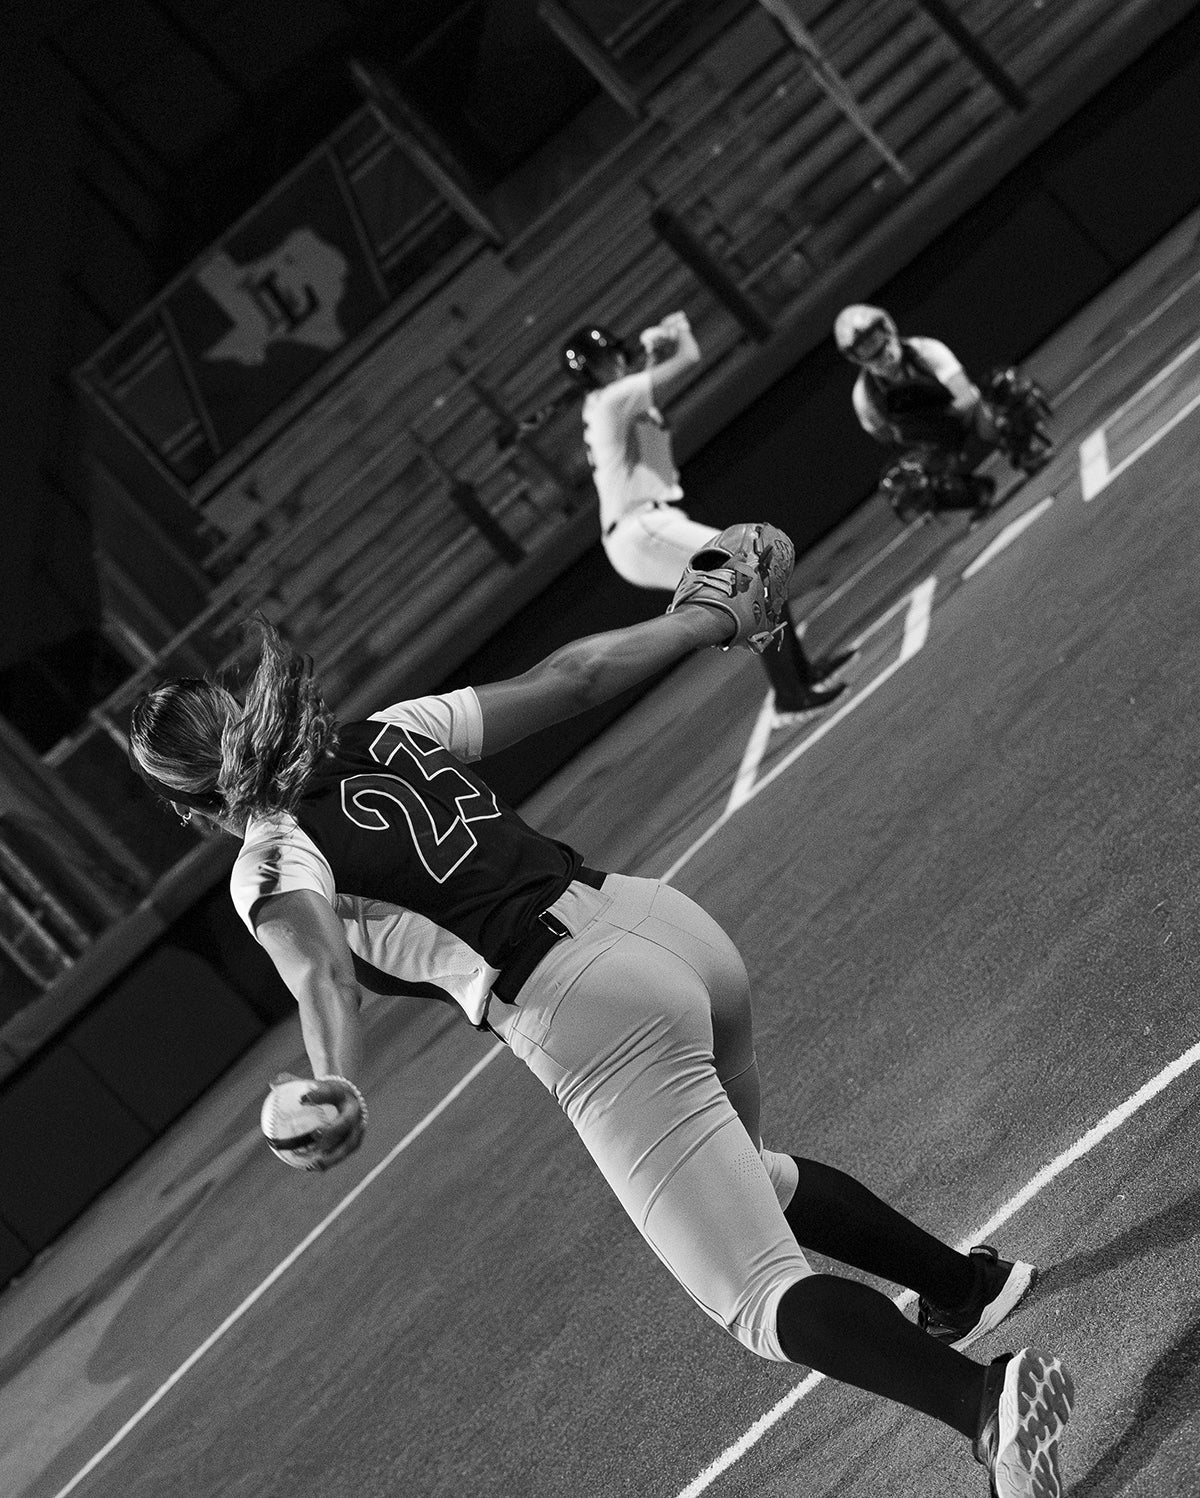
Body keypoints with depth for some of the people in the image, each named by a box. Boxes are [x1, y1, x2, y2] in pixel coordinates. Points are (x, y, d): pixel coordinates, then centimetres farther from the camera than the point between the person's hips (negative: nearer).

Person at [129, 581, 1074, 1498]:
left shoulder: (271, 862, -1)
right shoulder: (391, 732, 15)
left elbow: (322, 972, -22)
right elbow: (573, 675, 16)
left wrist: (340, 1087, -39)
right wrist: (706, 619, 28)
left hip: (591, 1018, -8)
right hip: (670, 923, 8)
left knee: (763, 1302, -5)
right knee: (742, 1177, 35)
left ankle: (982, 1398, -26)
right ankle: (971, 1281, 42)